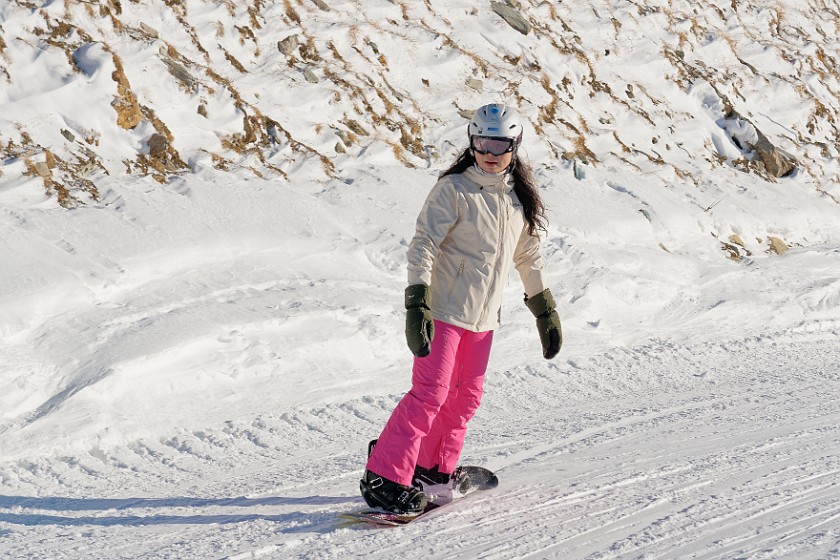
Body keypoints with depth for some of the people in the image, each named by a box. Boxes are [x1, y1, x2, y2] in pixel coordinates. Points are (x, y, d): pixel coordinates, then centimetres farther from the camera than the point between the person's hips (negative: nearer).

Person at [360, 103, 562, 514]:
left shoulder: (520, 198, 8)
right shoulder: (454, 189, -11)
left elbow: (529, 257, 19)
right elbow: (423, 246, -16)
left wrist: (546, 311, 20)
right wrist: (417, 305, -25)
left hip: (484, 316, 7)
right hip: (444, 310, -7)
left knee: (466, 396, 12)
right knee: (430, 394, -12)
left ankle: (435, 467, 28)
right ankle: (384, 478, -8)